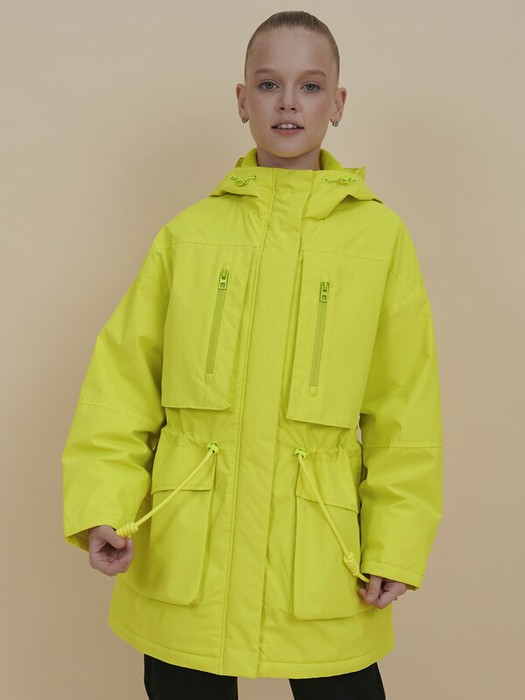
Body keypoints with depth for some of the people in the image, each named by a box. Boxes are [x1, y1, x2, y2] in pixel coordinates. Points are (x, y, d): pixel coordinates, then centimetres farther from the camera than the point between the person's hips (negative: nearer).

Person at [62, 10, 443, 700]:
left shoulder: (380, 236, 1)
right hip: (184, 563, 1)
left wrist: (396, 547, -2)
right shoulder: (189, 233, 4)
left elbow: (405, 408, 3)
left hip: (321, 569, -1)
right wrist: (103, 506, -8)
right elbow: (123, 381, 4)